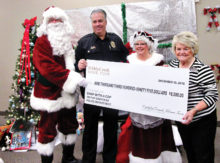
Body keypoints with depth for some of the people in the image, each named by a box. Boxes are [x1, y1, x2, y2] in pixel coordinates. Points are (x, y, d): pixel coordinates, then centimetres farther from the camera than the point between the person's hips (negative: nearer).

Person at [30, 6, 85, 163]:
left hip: (67, 92, 8)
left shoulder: (67, 41, 14)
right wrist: (72, 78, -25)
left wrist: (78, 67, 2)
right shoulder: (42, 41, -9)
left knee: (69, 125, 18)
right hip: (49, 92, -7)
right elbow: (47, 67, -21)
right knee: (48, 129, 0)